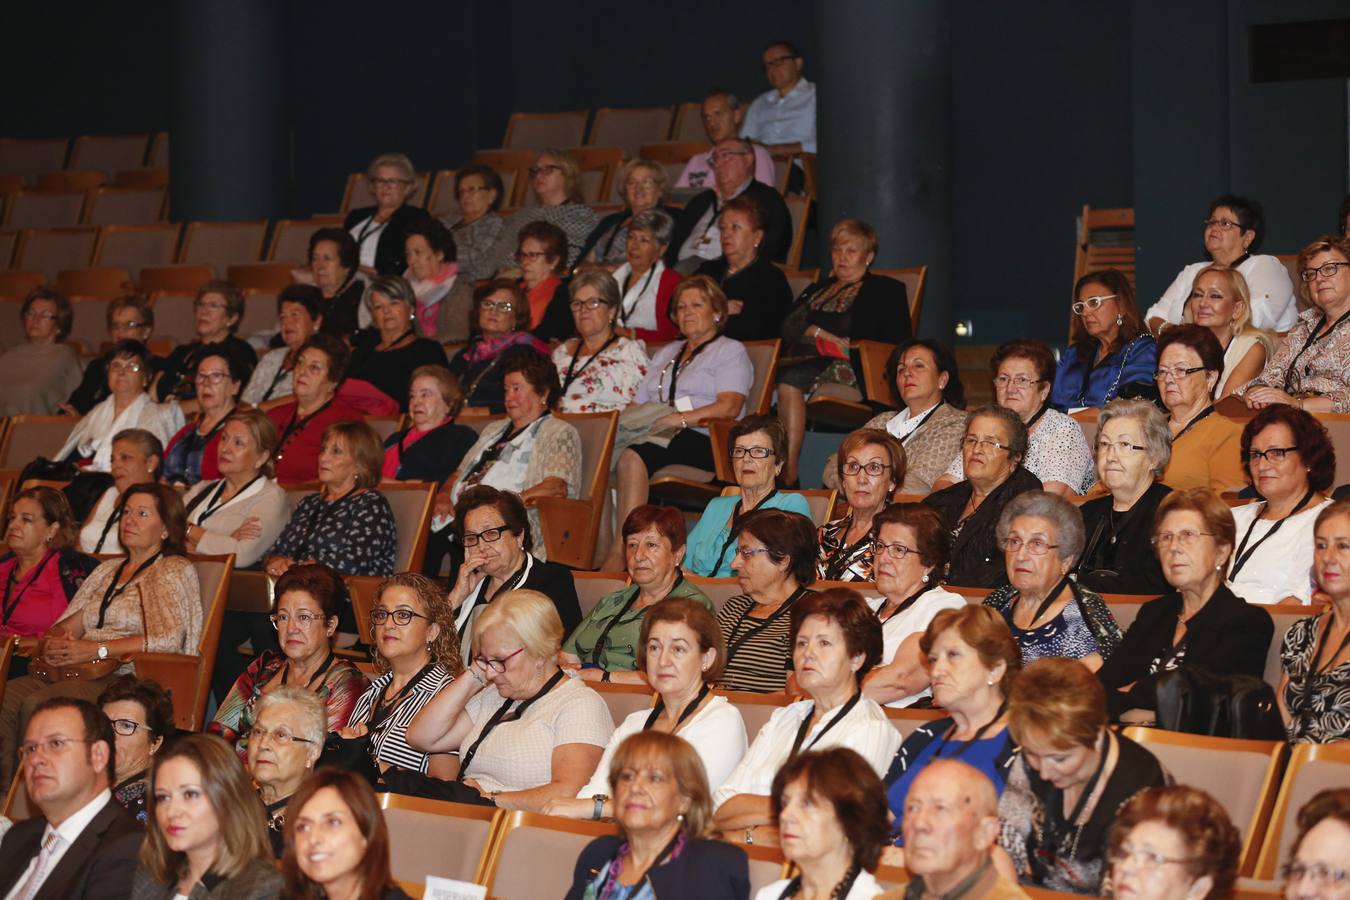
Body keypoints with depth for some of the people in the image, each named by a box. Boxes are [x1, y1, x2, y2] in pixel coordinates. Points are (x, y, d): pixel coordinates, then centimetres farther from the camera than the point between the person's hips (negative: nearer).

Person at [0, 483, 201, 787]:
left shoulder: (175, 571, 5)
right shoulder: (108, 570, 27)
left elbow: (169, 640, -10)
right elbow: (71, 623, 21)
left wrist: (97, 650, -14)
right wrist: (55, 642, -4)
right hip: (74, 671, 6)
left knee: (38, 705, -32)